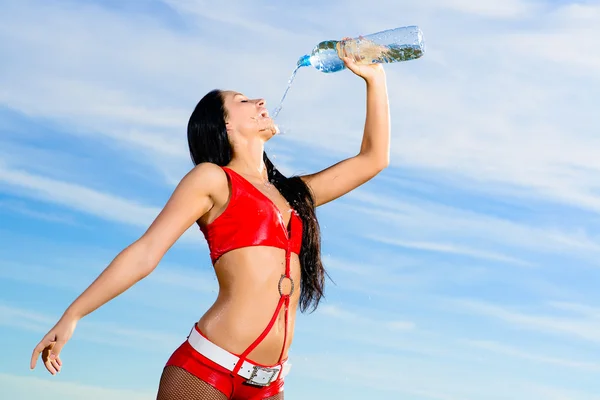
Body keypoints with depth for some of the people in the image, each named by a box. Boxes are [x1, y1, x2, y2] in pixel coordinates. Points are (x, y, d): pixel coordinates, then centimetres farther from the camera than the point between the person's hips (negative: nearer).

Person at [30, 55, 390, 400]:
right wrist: (72, 316, -8)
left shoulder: (292, 193, 20)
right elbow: (145, 252, -3)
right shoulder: (212, 178, 3)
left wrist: (375, 78, 25)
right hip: (205, 368, -6)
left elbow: (373, 159, 24)